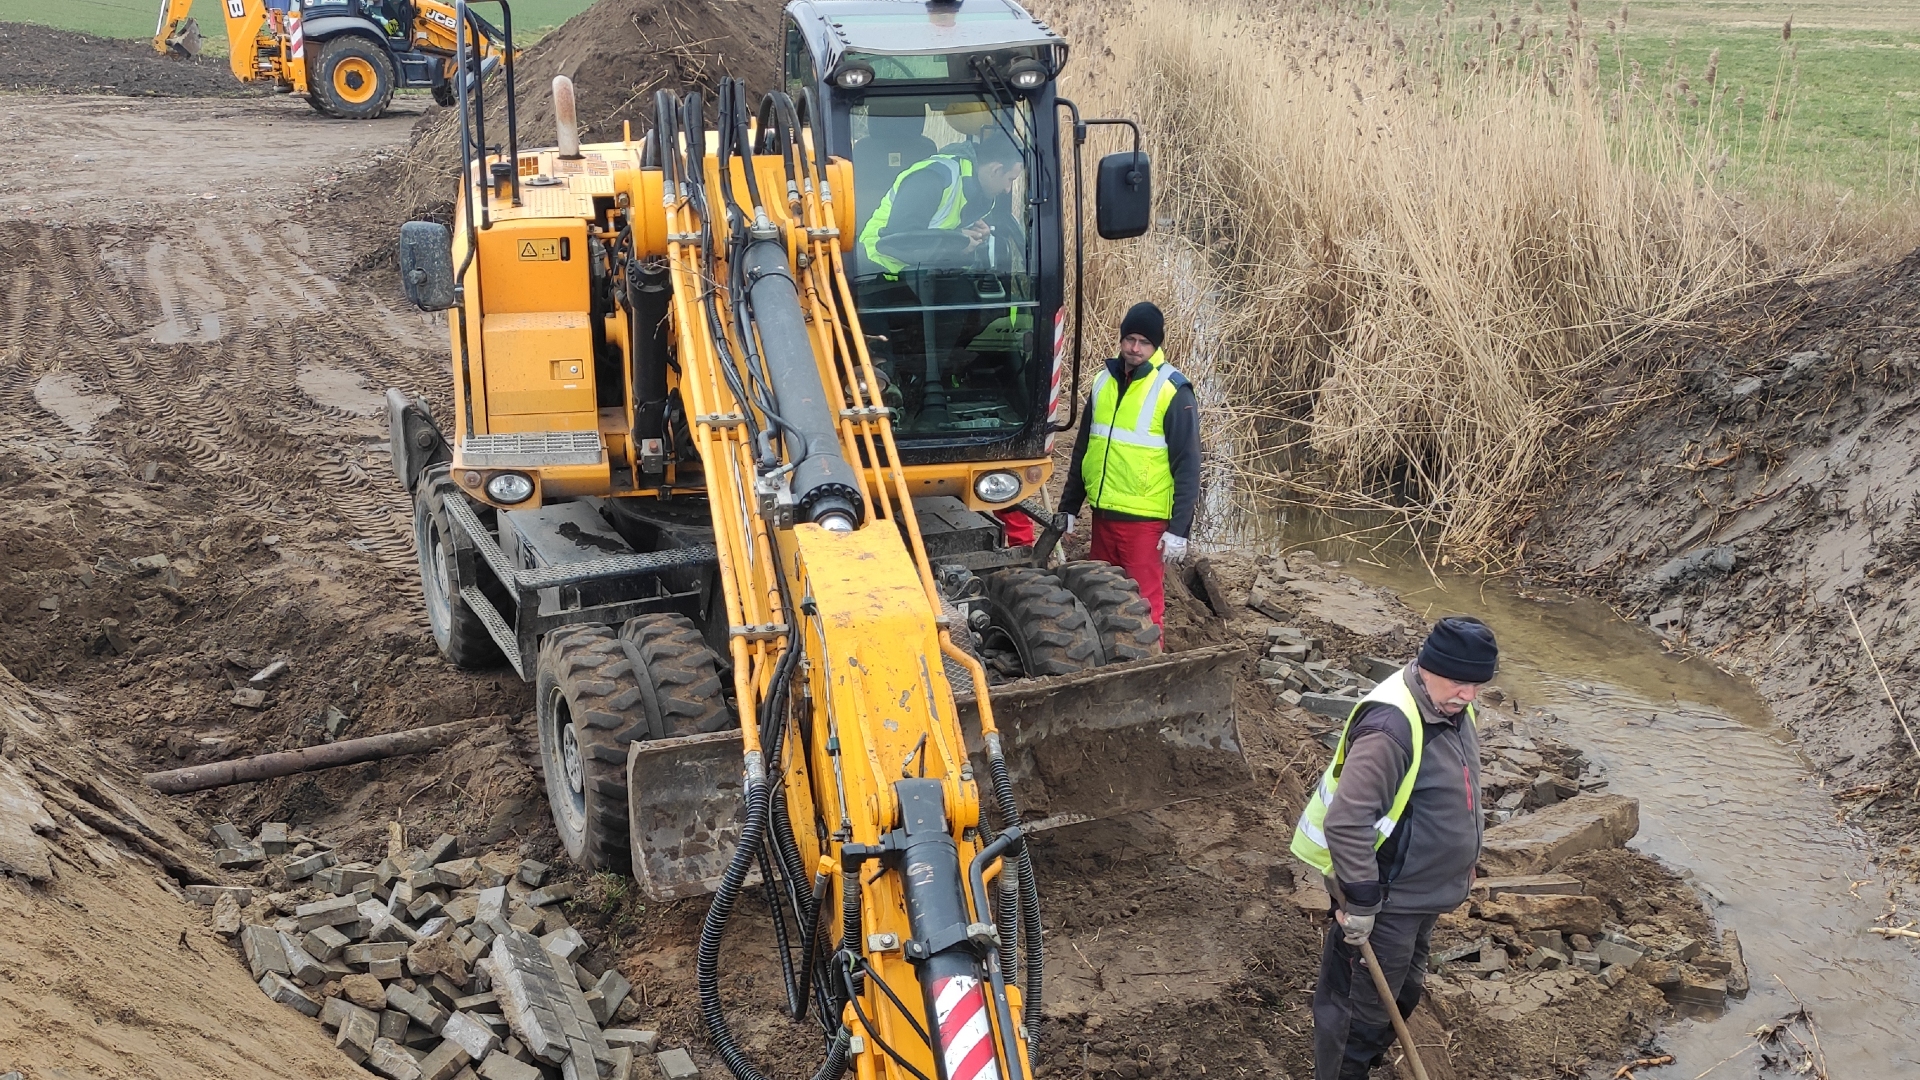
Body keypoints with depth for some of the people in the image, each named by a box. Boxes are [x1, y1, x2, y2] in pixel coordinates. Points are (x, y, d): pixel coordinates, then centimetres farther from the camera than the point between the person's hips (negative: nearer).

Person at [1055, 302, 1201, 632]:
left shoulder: (1173, 391, -9)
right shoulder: (1104, 381, 9)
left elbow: (1187, 466, -11)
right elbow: (1083, 450, 17)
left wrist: (1179, 529, -15)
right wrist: (1068, 507, 15)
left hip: (1145, 520, -6)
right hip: (1103, 516, 6)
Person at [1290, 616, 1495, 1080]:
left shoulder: (1452, 709, 1)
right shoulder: (1390, 728, -31)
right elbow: (1346, 822, -34)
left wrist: (1462, 865, 24)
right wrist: (1360, 902, -28)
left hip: (1422, 894, 10)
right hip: (1384, 902, -10)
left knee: (1403, 994, 26)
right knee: (1361, 1009, 4)